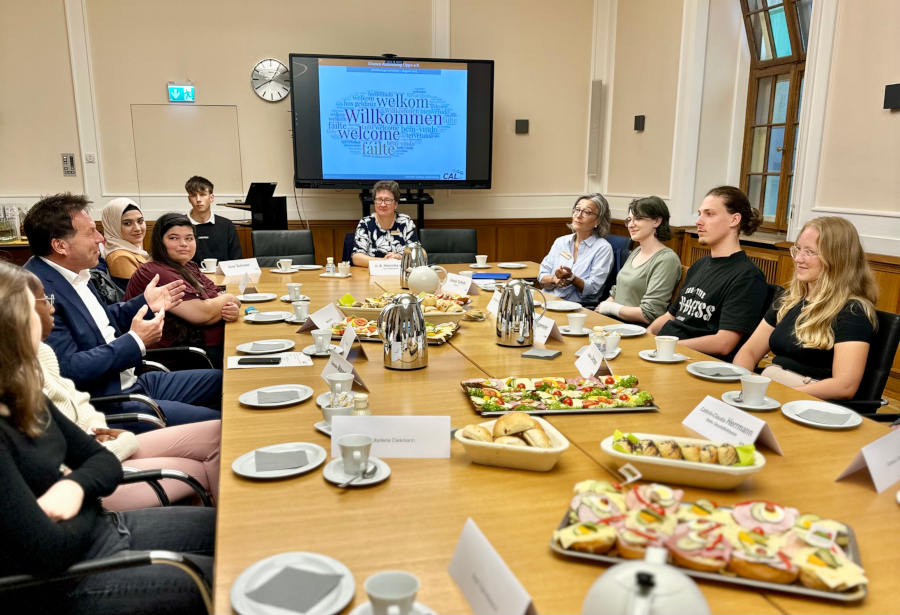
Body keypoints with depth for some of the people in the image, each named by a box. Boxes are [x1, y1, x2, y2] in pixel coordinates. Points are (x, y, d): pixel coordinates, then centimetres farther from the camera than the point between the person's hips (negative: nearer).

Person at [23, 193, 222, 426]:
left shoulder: (71, 275, 7)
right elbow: (69, 369, -24)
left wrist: (145, 303, 11)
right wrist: (135, 342, -19)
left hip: (130, 381, 10)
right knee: (214, 423, -18)